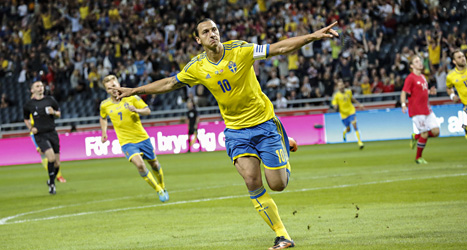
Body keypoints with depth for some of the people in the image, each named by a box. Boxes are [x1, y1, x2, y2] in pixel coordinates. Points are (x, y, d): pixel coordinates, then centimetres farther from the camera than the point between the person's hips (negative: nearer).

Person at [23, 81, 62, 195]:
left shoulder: (50, 100, 7)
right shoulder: (29, 104, 3)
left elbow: (59, 114, 17)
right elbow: (26, 119, 19)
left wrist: (54, 112, -5)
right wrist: (31, 128, 1)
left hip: (52, 133, 3)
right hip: (40, 135, -3)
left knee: (57, 163, 2)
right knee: (51, 157, -23)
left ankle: (51, 181, 30)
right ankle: (52, 184, -7)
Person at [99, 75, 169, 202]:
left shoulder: (132, 98, -7)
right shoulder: (105, 105, -1)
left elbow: (147, 110, -1)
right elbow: (103, 118, 21)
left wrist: (136, 110, -20)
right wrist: (104, 133, 12)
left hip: (142, 138, 1)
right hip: (126, 142, -1)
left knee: (154, 163, 13)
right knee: (139, 164, -23)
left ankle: (162, 187, 41)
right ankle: (159, 191, -7)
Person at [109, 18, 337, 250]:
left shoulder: (240, 50, -13)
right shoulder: (197, 67, -4)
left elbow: (280, 48, -14)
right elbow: (169, 83, 11)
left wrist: (312, 36, -24)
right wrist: (134, 91, 12)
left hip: (264, 122, -2)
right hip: (236, 129, 2)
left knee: (277, 184, -3)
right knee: (252, 181, -18)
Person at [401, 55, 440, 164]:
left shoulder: (423, 77, 15)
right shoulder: (410, 78, -9)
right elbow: (404, 93, -14)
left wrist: (429, 91, 8)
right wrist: (403, 104, -29)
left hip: (427, 109, 8)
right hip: (416, 111, -8)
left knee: (436, 131, -2)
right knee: (425, 134, -7)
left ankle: (416, 136, 22)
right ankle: (418, 158, 10)